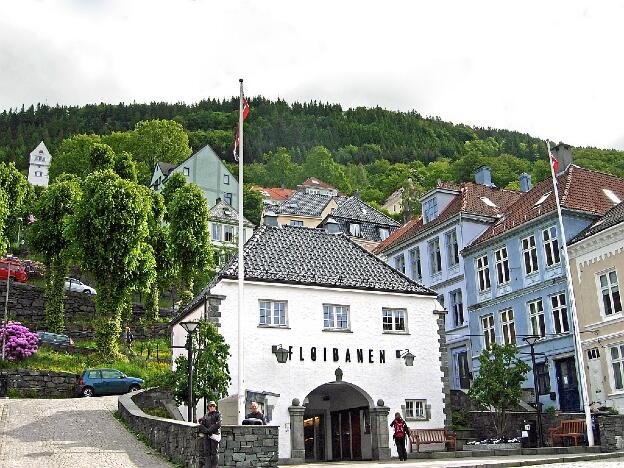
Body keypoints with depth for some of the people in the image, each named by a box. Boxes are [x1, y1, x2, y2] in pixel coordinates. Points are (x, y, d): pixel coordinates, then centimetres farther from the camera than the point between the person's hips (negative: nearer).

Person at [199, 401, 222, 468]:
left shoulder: (218, 414, 7)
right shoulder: (205, 415, 17)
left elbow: (218, 424, -8)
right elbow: (201, 425, 6)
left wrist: (210, 430, -14)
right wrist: (206, 431, -11)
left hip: (215, 435, -4)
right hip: (206, 435, 4)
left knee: (214, 452, -5)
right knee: (207, 452, 0)